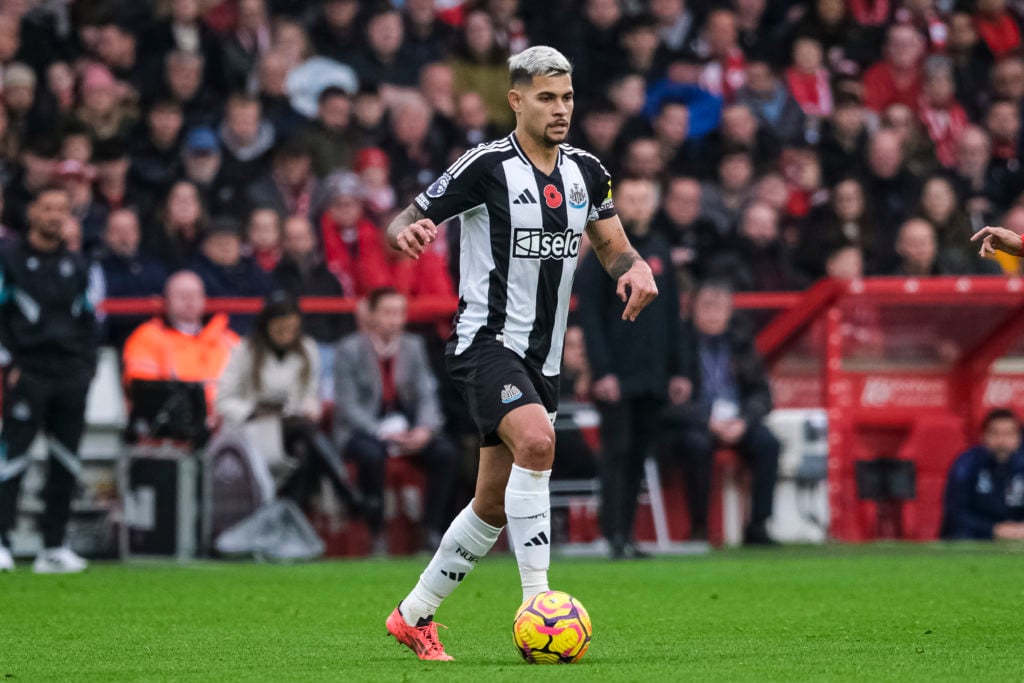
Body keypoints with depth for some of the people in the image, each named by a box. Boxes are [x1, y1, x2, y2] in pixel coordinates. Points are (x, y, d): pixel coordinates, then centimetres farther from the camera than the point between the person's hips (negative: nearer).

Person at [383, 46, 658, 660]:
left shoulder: (586, 172, 7)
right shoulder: (487, 166, -10)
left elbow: (614, 246, 16)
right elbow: (404, 225, -7)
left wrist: (636, 269, -7)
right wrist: (407, 232, -31)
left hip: (542, 358, 7)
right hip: (487, 342, -7)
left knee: (494, 506, 11)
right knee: (536, 442, -32)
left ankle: (414, 615, 27)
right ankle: (537, 601, -29)